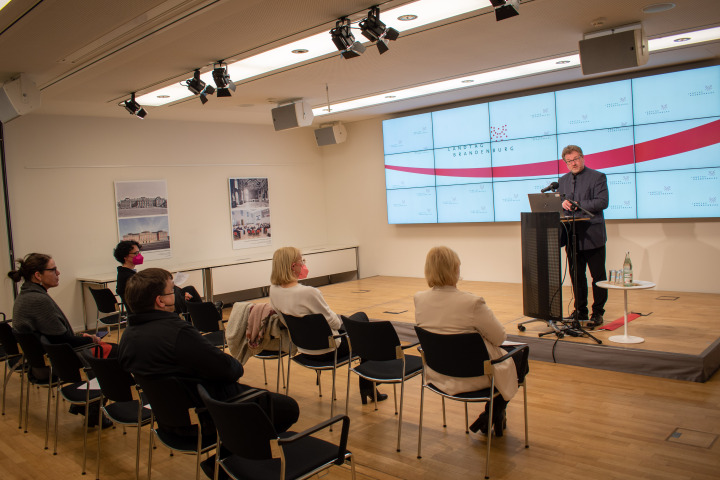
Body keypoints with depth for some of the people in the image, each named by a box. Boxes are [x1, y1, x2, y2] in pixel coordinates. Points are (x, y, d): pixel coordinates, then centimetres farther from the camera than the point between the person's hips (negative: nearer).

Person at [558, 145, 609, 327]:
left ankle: (597, 313, 11)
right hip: (572, 237, 5)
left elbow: (602, 202, -12)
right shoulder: (563, 180, 15)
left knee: (598, 276, 2)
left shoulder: (597, 177, -2)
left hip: (592, 236, -5)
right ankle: (580, 311, 21)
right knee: (576, 276, 11)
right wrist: (562, 204, -10)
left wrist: (577, 205, -19)